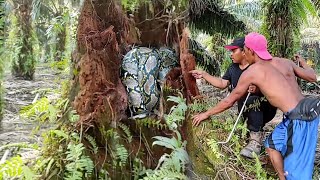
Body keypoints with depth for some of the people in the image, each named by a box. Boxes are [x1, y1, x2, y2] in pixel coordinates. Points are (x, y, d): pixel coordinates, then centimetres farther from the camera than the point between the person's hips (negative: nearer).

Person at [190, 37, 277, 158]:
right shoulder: (233, 68, 7)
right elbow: (222, 84, 10)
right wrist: (204, 74, 5)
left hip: (265, 109, -7)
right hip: (245, 112, 7)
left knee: (252, 100, -37)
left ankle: (256, 140, -34)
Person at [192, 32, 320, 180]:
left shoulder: (251, 72, -4)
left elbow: (230, 101, 5)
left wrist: (206, 114, 16)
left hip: (299, 117, -8)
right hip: (304, 111, 8)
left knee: (296, 164, 0)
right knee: (272, 144, 20)